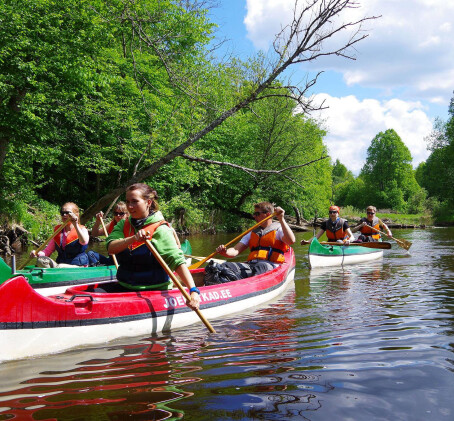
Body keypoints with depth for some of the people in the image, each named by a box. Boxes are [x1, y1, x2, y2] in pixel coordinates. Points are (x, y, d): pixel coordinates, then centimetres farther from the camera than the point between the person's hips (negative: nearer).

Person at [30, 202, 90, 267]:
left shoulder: (82, 229, -2)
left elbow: (84, 242, -27)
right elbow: (48, 251, 12)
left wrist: (75, 225, -34)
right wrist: (38, 253, -9)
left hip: (78, 267, -5)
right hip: (60, 263, 5)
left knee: (61, 267, -35)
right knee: (41, 260, -19)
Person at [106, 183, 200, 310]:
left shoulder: (160, 229, -9)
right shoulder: (123, 224, 8)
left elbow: (178, 260, -17)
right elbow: (111, 248, -10)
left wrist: (193, 290, -30)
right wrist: (133, 238, -28)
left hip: (154, 290, -4)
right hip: (124, 286, 5)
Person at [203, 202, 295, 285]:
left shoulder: (278, 229, 14)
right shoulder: (252, 233, 29)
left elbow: (291, 241, -9)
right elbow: (235, 251, 17)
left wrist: (281, 219, -13)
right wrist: (225, 252, -6)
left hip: (269, 265, -4)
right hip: (251, 264, 4)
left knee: (260, 268, -40)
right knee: (227, 266, -24)